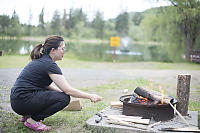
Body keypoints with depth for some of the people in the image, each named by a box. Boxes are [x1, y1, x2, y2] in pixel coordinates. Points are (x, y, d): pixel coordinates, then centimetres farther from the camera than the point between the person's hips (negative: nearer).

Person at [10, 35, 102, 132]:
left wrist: (61, 91, 10)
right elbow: (68, 90, -17)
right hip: (22, 101, -9)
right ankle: (31, 120, -7)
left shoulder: (41, 60, 13)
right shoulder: (49, 65, -16)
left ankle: (27, 115, 12)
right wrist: (90, 96, -8)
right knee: (64, 98, -12)